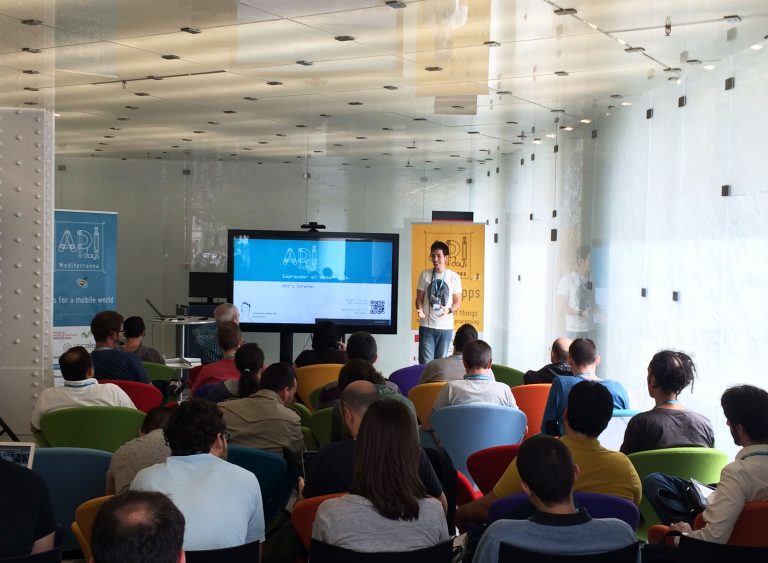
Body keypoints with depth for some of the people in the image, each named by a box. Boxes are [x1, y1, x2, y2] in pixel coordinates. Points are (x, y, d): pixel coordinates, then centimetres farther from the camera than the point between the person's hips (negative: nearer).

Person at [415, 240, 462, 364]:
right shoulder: (425, 275, 3)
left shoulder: (454, 277, 1)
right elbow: (419, 298, 6)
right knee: (425, 362, -4)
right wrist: (420, 310, -15)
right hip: (426, 326, 0)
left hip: (446, 327, 0)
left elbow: (458, 302, 4)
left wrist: (449, 310, -18)